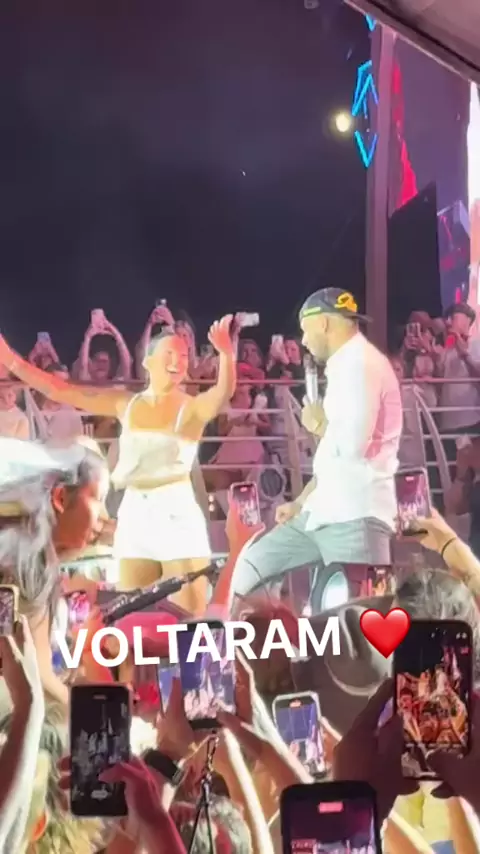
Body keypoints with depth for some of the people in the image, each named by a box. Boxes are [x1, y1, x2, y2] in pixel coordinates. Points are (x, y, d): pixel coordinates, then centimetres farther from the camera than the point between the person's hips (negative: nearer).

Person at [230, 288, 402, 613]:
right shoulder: (348, 366, 19)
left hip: (355, 516, -11)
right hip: (326, 511, 11)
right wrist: (301, 502, 22)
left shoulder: (360, 364, -13)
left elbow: (353, 445, -26)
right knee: (253, 565, 15)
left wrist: (318, 424, -6)